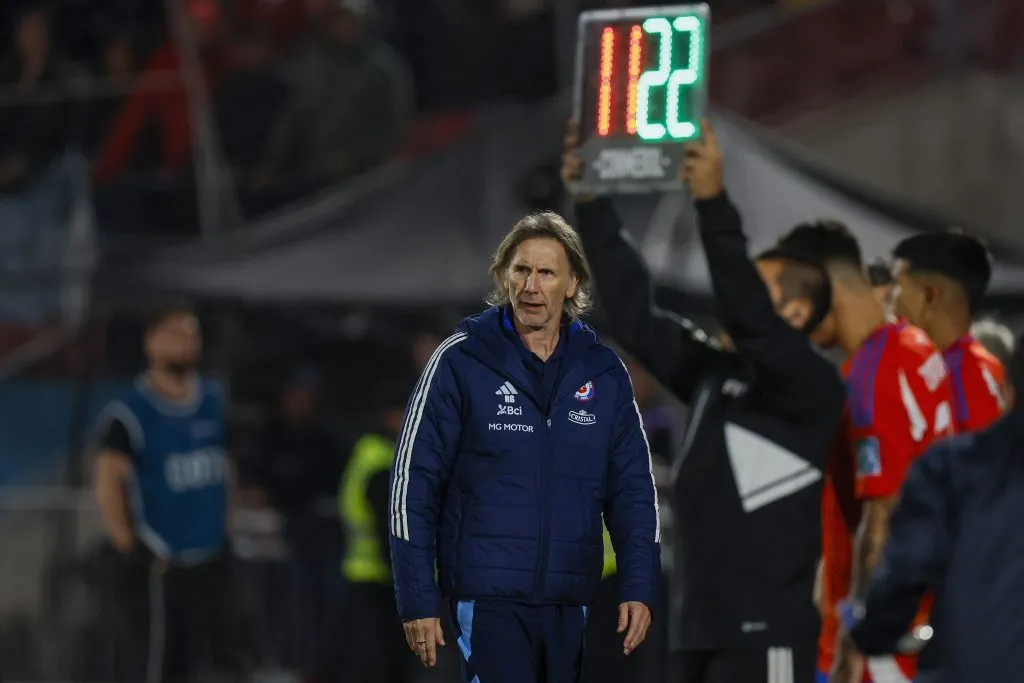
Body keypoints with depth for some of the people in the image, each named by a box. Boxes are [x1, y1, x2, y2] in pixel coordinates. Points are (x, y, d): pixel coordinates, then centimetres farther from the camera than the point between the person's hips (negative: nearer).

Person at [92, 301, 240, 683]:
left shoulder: (214, 404, 9)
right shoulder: (131, 412, -11)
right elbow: (108, 483, -14)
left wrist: (225, 526, 14)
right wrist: (129, 549, -15)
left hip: (210, 561, 7)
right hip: (156, 566, -7)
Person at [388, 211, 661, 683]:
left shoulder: (602, 371, 7)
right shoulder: (460, 361, -3)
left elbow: (632, 486, 10)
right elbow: (413, 483, -2)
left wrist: (638, 588, 0)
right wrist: (417, 601, -6)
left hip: (569, 600, 4)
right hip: (488, 596, -4)